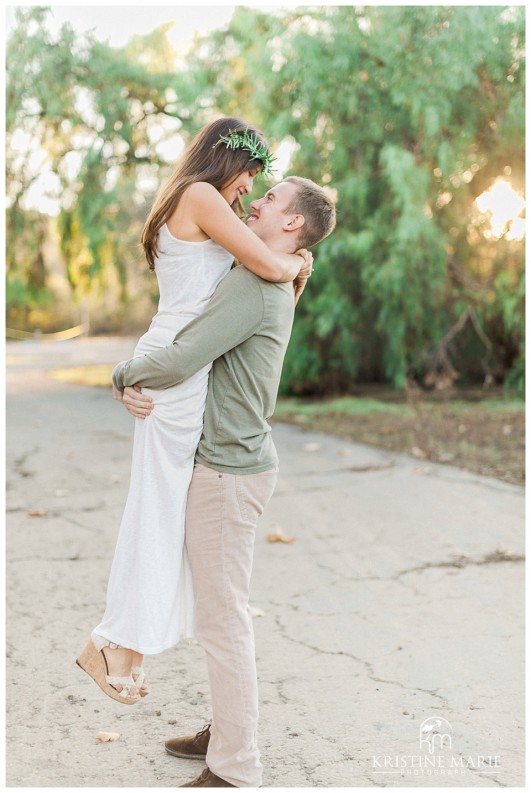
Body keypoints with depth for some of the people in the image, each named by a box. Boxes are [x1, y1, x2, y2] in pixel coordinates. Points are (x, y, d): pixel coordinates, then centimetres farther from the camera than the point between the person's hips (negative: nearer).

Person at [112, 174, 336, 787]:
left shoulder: (250, 286, -20)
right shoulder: (270, 288, 15)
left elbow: (175, 364, -27)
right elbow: (173, 346, 17)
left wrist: (127, 375, -4)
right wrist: (130, 387, -4)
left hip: (227, 473, -10)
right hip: (228, 461, 10)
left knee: (222, 620, -2)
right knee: (222, 607, 20)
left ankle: (233, 771, 9)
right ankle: (229, 731, 34)